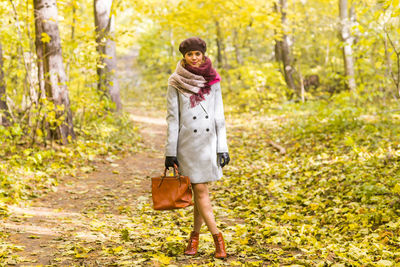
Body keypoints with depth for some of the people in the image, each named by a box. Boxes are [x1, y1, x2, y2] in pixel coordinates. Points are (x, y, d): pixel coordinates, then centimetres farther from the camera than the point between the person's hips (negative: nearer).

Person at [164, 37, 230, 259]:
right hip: (187, 142, -2)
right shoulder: (175, 83, -2)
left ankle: (195, 235, 23)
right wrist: (170, 151, -6)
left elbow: (219, 116, 7)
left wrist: (223, 147, 2)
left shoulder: (212, 81, 5)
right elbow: (172, 117, -3)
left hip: (208, 142, 3)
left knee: (201, 190, 8)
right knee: (200, 191, -2)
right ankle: (217, 237, 3)